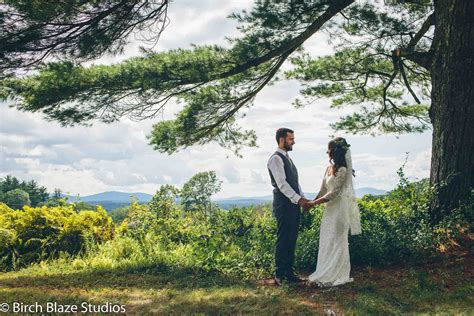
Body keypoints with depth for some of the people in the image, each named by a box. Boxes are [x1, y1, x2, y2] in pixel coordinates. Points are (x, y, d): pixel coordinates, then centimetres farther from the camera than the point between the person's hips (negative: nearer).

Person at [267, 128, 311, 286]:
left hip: (294, 204, 9)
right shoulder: (276, 158, -11)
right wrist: (298, 199, -22)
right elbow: (282, 183, -19)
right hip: (284, 205, -9)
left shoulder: (287, 158, 19)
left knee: (291, 240, 12)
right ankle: (279, 275, 3)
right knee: (283, 240, -4)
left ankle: (289, 272, 20)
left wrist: (303, 198, 10)